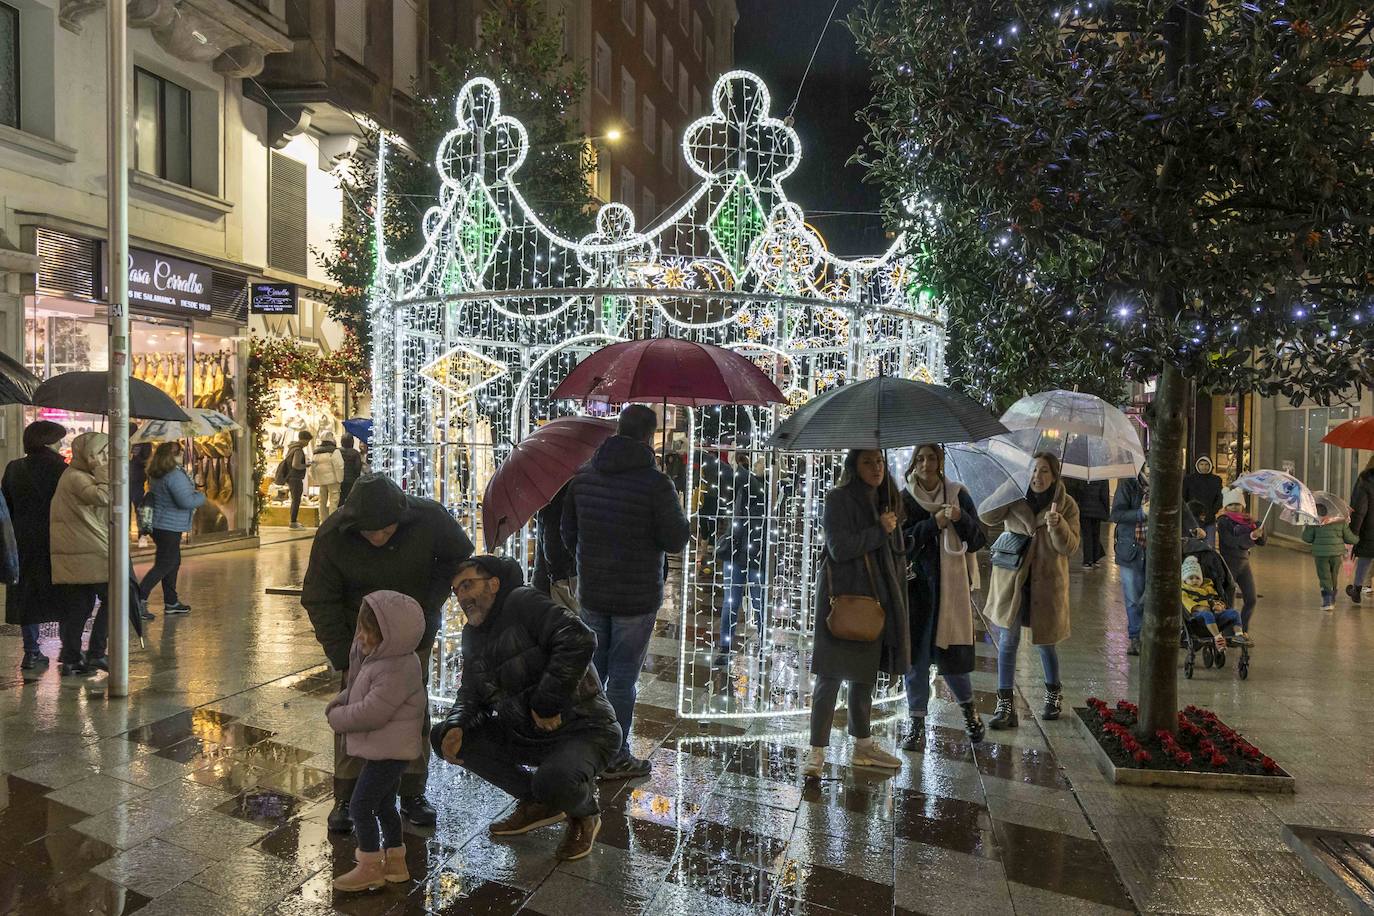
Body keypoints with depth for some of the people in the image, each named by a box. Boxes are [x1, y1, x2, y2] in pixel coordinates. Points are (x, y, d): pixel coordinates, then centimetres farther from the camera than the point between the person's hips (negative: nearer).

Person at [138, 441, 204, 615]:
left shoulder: (157, 476, 10)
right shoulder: (175, 476, -22)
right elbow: (186, 501, -26)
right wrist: (201, 496, -6)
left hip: (160, 526, 10)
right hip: (169, 527, -10)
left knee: (173, 562, 17)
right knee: (164, 565, -4)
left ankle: (171, 602, 24)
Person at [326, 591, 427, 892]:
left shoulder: (395, 671, -29)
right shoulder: (381, 657, 3)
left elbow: (370, 713, -29)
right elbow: (357, 690, 18)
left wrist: (338, 718, -13)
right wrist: (339, 702, -1)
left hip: (389, 749, -10)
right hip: (388, 747, 10)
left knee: (361, 804, -2)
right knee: (384, 804, 20)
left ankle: (370, 868, 14)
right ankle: (395, 861, 34)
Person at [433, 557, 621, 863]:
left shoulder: (523, 602, -16)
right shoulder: (473, 635, 11)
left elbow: (578, 639, -30)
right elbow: (471, 694, 12)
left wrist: (546, 703, -25)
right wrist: (455, 726, -11)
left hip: (583, 729, -8)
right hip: (524, 734, 9)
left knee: (553, 782, -37)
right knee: (441, 737, -2)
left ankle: (585, 811, 4)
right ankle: (537, 803, 10)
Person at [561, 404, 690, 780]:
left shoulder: (584, 476, 1)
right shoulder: (655, 483, -18)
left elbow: (568, 533, 9)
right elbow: (676, 539, -15)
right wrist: (678, 516, 5)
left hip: (591, 593, 5)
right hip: (637, 596, -5)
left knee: (591, 670, 19)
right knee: (623, 678, 5)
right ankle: (615, 758, 16)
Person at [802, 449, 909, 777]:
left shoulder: (887, 499, 13)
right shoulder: (838, 499, -9)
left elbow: (897, 551, 18)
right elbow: (839, 548, -18)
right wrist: (880, 531, -14)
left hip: (877, 598, 7)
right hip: (842, 597, -7)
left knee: (866, 673, 16)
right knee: (831, 674, -5)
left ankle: (863, 744, 29)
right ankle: (817, 750, 1)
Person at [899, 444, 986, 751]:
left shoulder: (958, 495, 4)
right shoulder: (904, 500, 1)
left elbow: (977, 542, 3)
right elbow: (901, 544, -7)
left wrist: (961, 518, -15)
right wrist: (933, 523, -17)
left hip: (951, 585, 0)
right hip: (916, 585, 0)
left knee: (950, 653, 2)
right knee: (916, 654, 1)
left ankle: (968, 707, 30)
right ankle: (917, 723, 13)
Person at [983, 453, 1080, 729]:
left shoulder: (1066, 505, -3)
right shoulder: (1015, 498, 0)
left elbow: (1069, 547, -9)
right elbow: (987, 517, -14)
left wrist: (1056, 525, -28)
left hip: (1046, 581, 0)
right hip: (1011, 579, 0)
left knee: (1045, 640, 13)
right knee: (1008, 639, -5)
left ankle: (1054, 693, 37)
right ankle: (1005, 704, -1)